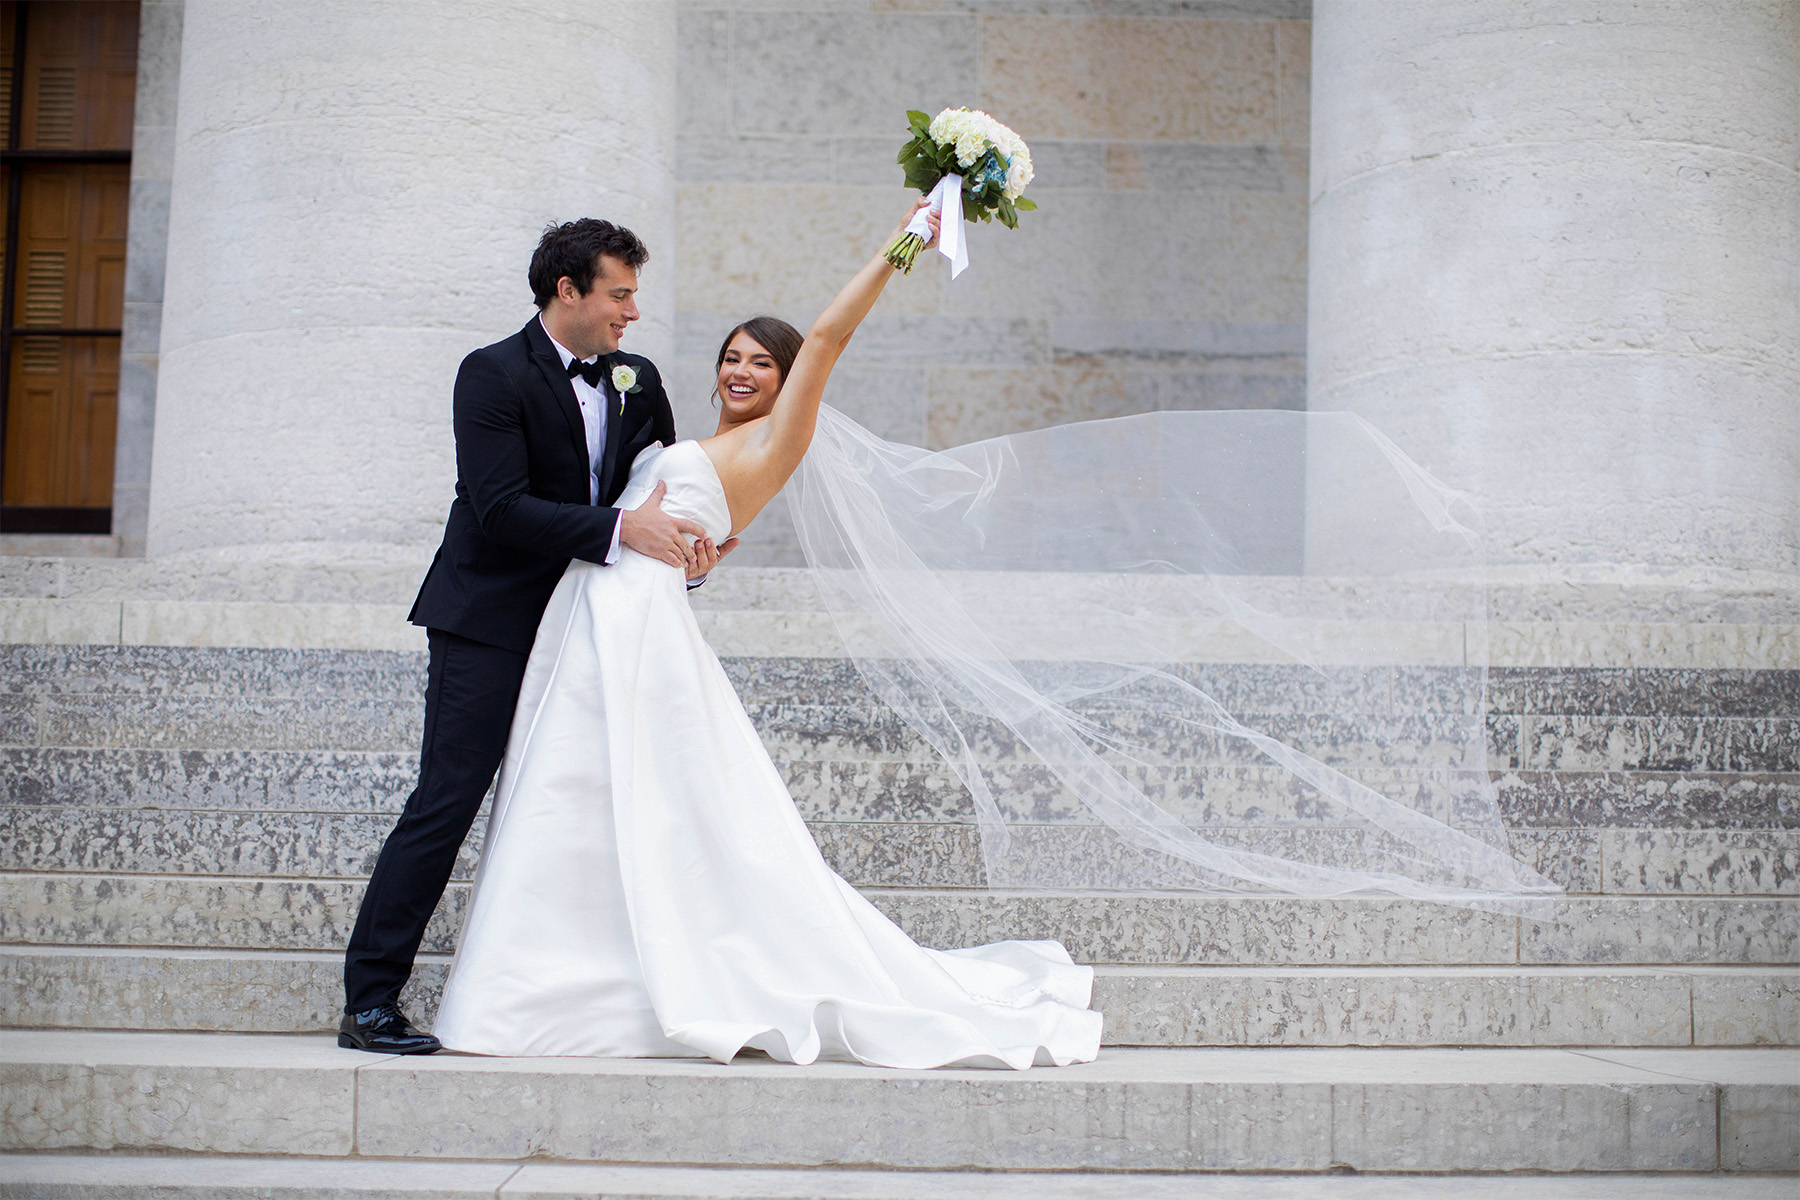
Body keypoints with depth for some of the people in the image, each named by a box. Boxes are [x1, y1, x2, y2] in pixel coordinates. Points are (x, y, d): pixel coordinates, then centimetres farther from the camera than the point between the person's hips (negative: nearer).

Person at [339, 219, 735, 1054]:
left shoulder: (637, 381, 11)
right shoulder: (494, 374, -9)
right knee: (446, 802, -8)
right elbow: (500, 509, -20)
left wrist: (687, 554, -8)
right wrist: (619, 530, -25)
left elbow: (664, 495, 14)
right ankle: (369, 1001, -2)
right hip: (490, 623, -7)